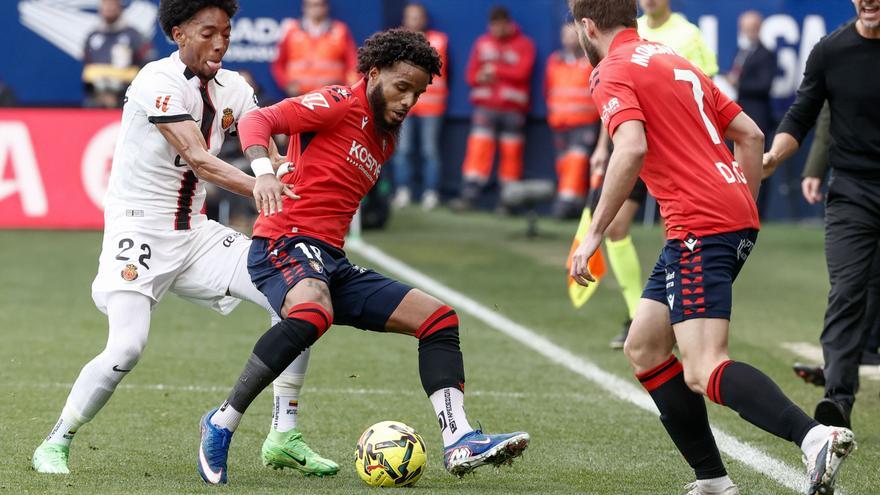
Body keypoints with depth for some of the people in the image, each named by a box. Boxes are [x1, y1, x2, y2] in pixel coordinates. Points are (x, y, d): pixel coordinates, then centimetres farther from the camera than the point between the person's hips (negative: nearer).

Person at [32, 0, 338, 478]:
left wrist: (277, 175, -31)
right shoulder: (158, 81, -17)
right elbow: (196, 158, -28)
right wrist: (257, 187, -42)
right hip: (138, 231, -7)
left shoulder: (231, 88, 6)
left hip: (195, 233, 7)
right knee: (126, 348, -24)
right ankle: (55, 445, -1)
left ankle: (283, 438, 2)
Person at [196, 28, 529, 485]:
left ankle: (458, 440, -11)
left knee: (438, 318, 2)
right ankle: (222, 424, -29)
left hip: (331, 262, 9)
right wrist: (262, 168, -32)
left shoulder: (386, 141, 21)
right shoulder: (339, 105, -4)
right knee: (313, 312, -40)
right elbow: (257, 120, -14)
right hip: (285, 242, -9)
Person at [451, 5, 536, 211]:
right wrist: (481, 78, -10)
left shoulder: (524, 45, 4)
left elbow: (522, 72, -9)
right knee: (477, 149, -8)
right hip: (485, 106, 2)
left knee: (511, 153, -2)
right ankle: (468, 197, -12)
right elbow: (471, 75, 12)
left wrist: (495, 70, -6)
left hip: (512, 107, -2)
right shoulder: (482, 43, 14)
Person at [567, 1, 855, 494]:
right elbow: (750, 135, 22)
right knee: (643, 348, 16)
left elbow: (632, 149, -22)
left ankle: (814, 436, -38)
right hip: (736, 217, 9)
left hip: (700, 227, -9)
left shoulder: (614, 73, -4)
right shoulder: (673, 60, 22)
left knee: (704, 371, -18)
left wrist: (594, 234, -17)